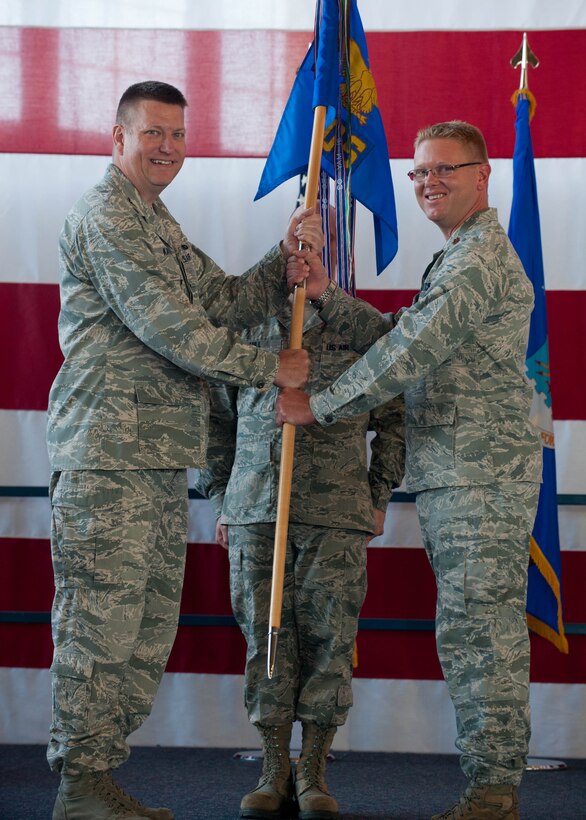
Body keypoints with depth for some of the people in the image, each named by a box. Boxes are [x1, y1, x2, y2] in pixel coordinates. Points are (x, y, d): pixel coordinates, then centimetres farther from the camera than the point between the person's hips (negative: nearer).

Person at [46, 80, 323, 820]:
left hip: (161, 459, 10)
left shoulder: (159, 227, 25)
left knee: (150, 626, 10)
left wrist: (286, 255, 2)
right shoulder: (103, 217, -7)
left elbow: (227, 301, 18)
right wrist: (267, 368, -7)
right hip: (106, 456, -10)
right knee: (100, 620, -7)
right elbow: (164, 324, -14)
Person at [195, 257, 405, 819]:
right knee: (265, 635, 2)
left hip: (335, 514, -2)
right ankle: (274, 773, 11)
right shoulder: (244, 332, 13)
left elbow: (392, 418, 12)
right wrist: (221, 501, 15)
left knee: (327, 638, -2)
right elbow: (218, 420, 20)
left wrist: (378, 498, 7)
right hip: (255, 513, 2)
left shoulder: (357, 330, 8)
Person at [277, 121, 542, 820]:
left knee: (479, 633, -9)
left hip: (481, 479, -11)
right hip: (449, 479, 11)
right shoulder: (457, 258, 24)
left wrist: (318, 405, -9)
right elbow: (396, 336, 17)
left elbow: (411, 352, -17)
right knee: (470, 634, 11)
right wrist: (328, 296, 4)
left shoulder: (480, 256, -11)